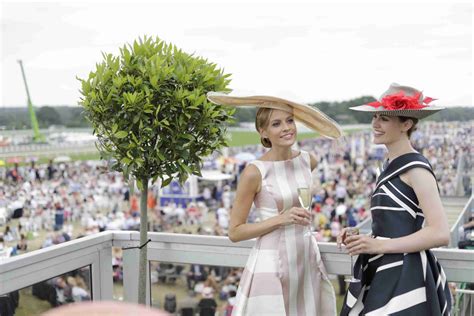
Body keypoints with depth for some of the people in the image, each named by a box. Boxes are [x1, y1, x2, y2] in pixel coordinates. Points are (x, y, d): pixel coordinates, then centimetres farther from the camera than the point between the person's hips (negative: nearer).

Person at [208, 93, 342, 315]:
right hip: (272, 263, -5)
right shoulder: (254, 172, -16)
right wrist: (280, 219, -20)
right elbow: (234, 232, -13)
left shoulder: (308, 161, 0)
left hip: (307, 257, 5)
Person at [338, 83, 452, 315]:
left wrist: (378, 245, -18)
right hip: (383, 275, 8)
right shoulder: (392, 166, 13)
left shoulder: (416, 169, -13)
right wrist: (362, 238, 3)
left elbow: (440, 234, -20)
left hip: (405, 279, -8)